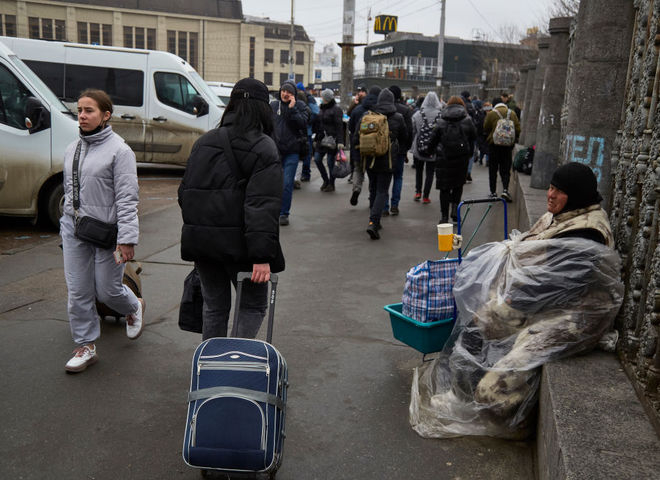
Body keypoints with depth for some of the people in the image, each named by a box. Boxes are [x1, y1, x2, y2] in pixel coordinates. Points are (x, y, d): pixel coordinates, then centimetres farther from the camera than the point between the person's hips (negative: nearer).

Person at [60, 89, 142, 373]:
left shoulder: (119, 150, -11)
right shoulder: (72, 150, 11)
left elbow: (127, 198, -15)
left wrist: (127, 239, -19)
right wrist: (67, 224, 20)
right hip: (74, 229, 6)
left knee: (108, 290, 4)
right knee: (78, 292, 7)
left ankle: (134, 308, 38)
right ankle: (86, 347, 20)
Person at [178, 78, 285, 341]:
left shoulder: (204, 142, 10)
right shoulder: (264, 148, -9)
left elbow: (185, 192, 14)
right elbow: (263, 206, -18)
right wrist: (262, 256, -20)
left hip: (200, 239, 6)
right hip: (238, 244, -5)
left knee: (214, 307, 18)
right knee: (253, 305, 10)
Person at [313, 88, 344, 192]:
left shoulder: (336, 109, -8)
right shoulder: (322, 108, 15)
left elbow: (339, 126, -14)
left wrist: (339, 141, -21)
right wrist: (316, 139, 19)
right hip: (321, 139, 7)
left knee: (330, 162, -1)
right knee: (317, 159, 3)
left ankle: (331, 184, 13)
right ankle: (326, 180, 21)